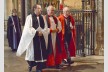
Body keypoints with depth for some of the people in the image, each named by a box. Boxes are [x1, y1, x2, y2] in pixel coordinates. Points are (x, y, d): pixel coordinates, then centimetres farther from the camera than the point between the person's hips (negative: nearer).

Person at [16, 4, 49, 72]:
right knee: (33, 52, 3)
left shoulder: (42, 17, 9)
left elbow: (45, 27, 7)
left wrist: (41, 32, -12)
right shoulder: (30, 17, -3)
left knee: (41, 52, 2)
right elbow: (28, 28, -10)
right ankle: (31, 66, 24)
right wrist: (36, 32, -17)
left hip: (41, 37, 4)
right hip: (32, 37, -4)